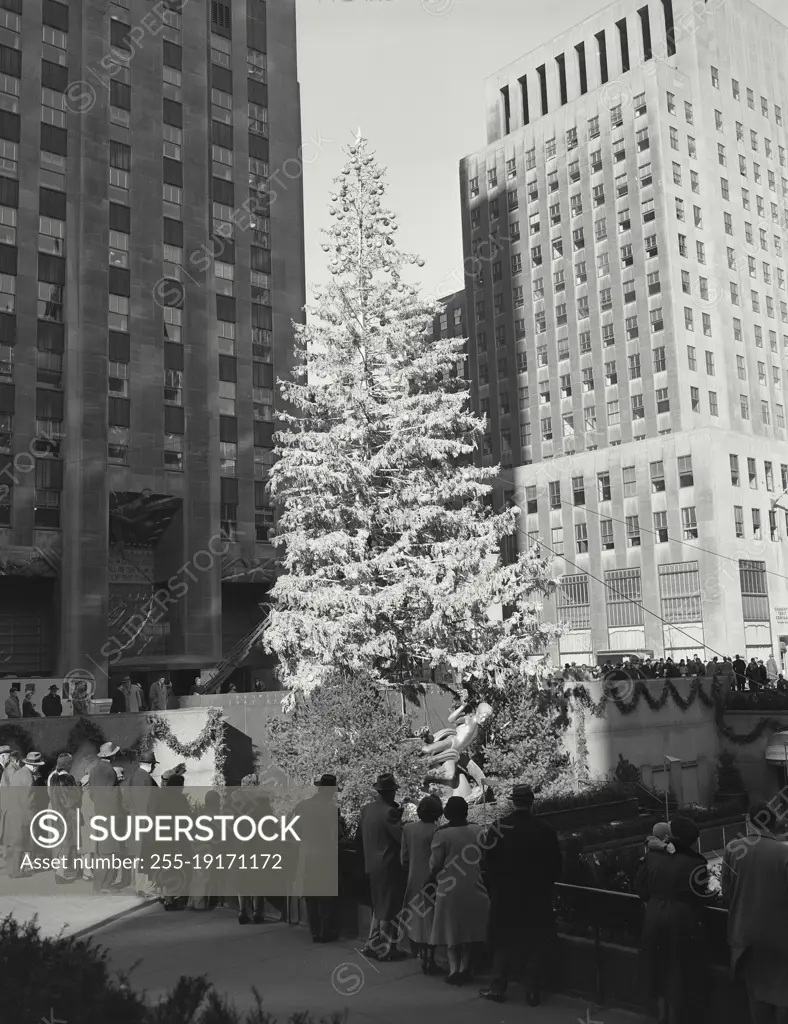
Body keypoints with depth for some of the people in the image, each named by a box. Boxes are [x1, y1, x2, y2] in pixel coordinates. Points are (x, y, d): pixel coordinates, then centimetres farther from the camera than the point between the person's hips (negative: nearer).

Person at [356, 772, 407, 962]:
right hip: (389, 866, -7)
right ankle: (385, 950, 11)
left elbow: (359, 838, 11)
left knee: (378, 906, 20)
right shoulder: (389, 812, -20)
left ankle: (372, 944, 23)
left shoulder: (365, 810, 3)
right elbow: (402, 838, -23)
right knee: (389, 908, 4)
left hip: (372, 866, 7)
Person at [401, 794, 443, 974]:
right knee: (430, 921, 4)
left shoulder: (408, 828, -4)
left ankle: (421, 956, 28)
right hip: (430, 881, -5)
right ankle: (428, 962, 8)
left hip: (414, 880, 5)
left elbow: (404, 857, 3)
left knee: (417, 919, 18)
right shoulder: (436, 831, -19)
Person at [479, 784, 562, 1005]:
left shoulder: (499, 827, -11)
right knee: (535, 945, 11)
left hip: (505, 896, 0)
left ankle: (497, 988, 15)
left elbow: (489, 861, -4)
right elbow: (556, 865, -2)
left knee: (504, 943, 13)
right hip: (538, 898, 0)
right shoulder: (545, 829, -9)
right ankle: (533, 993, 14)